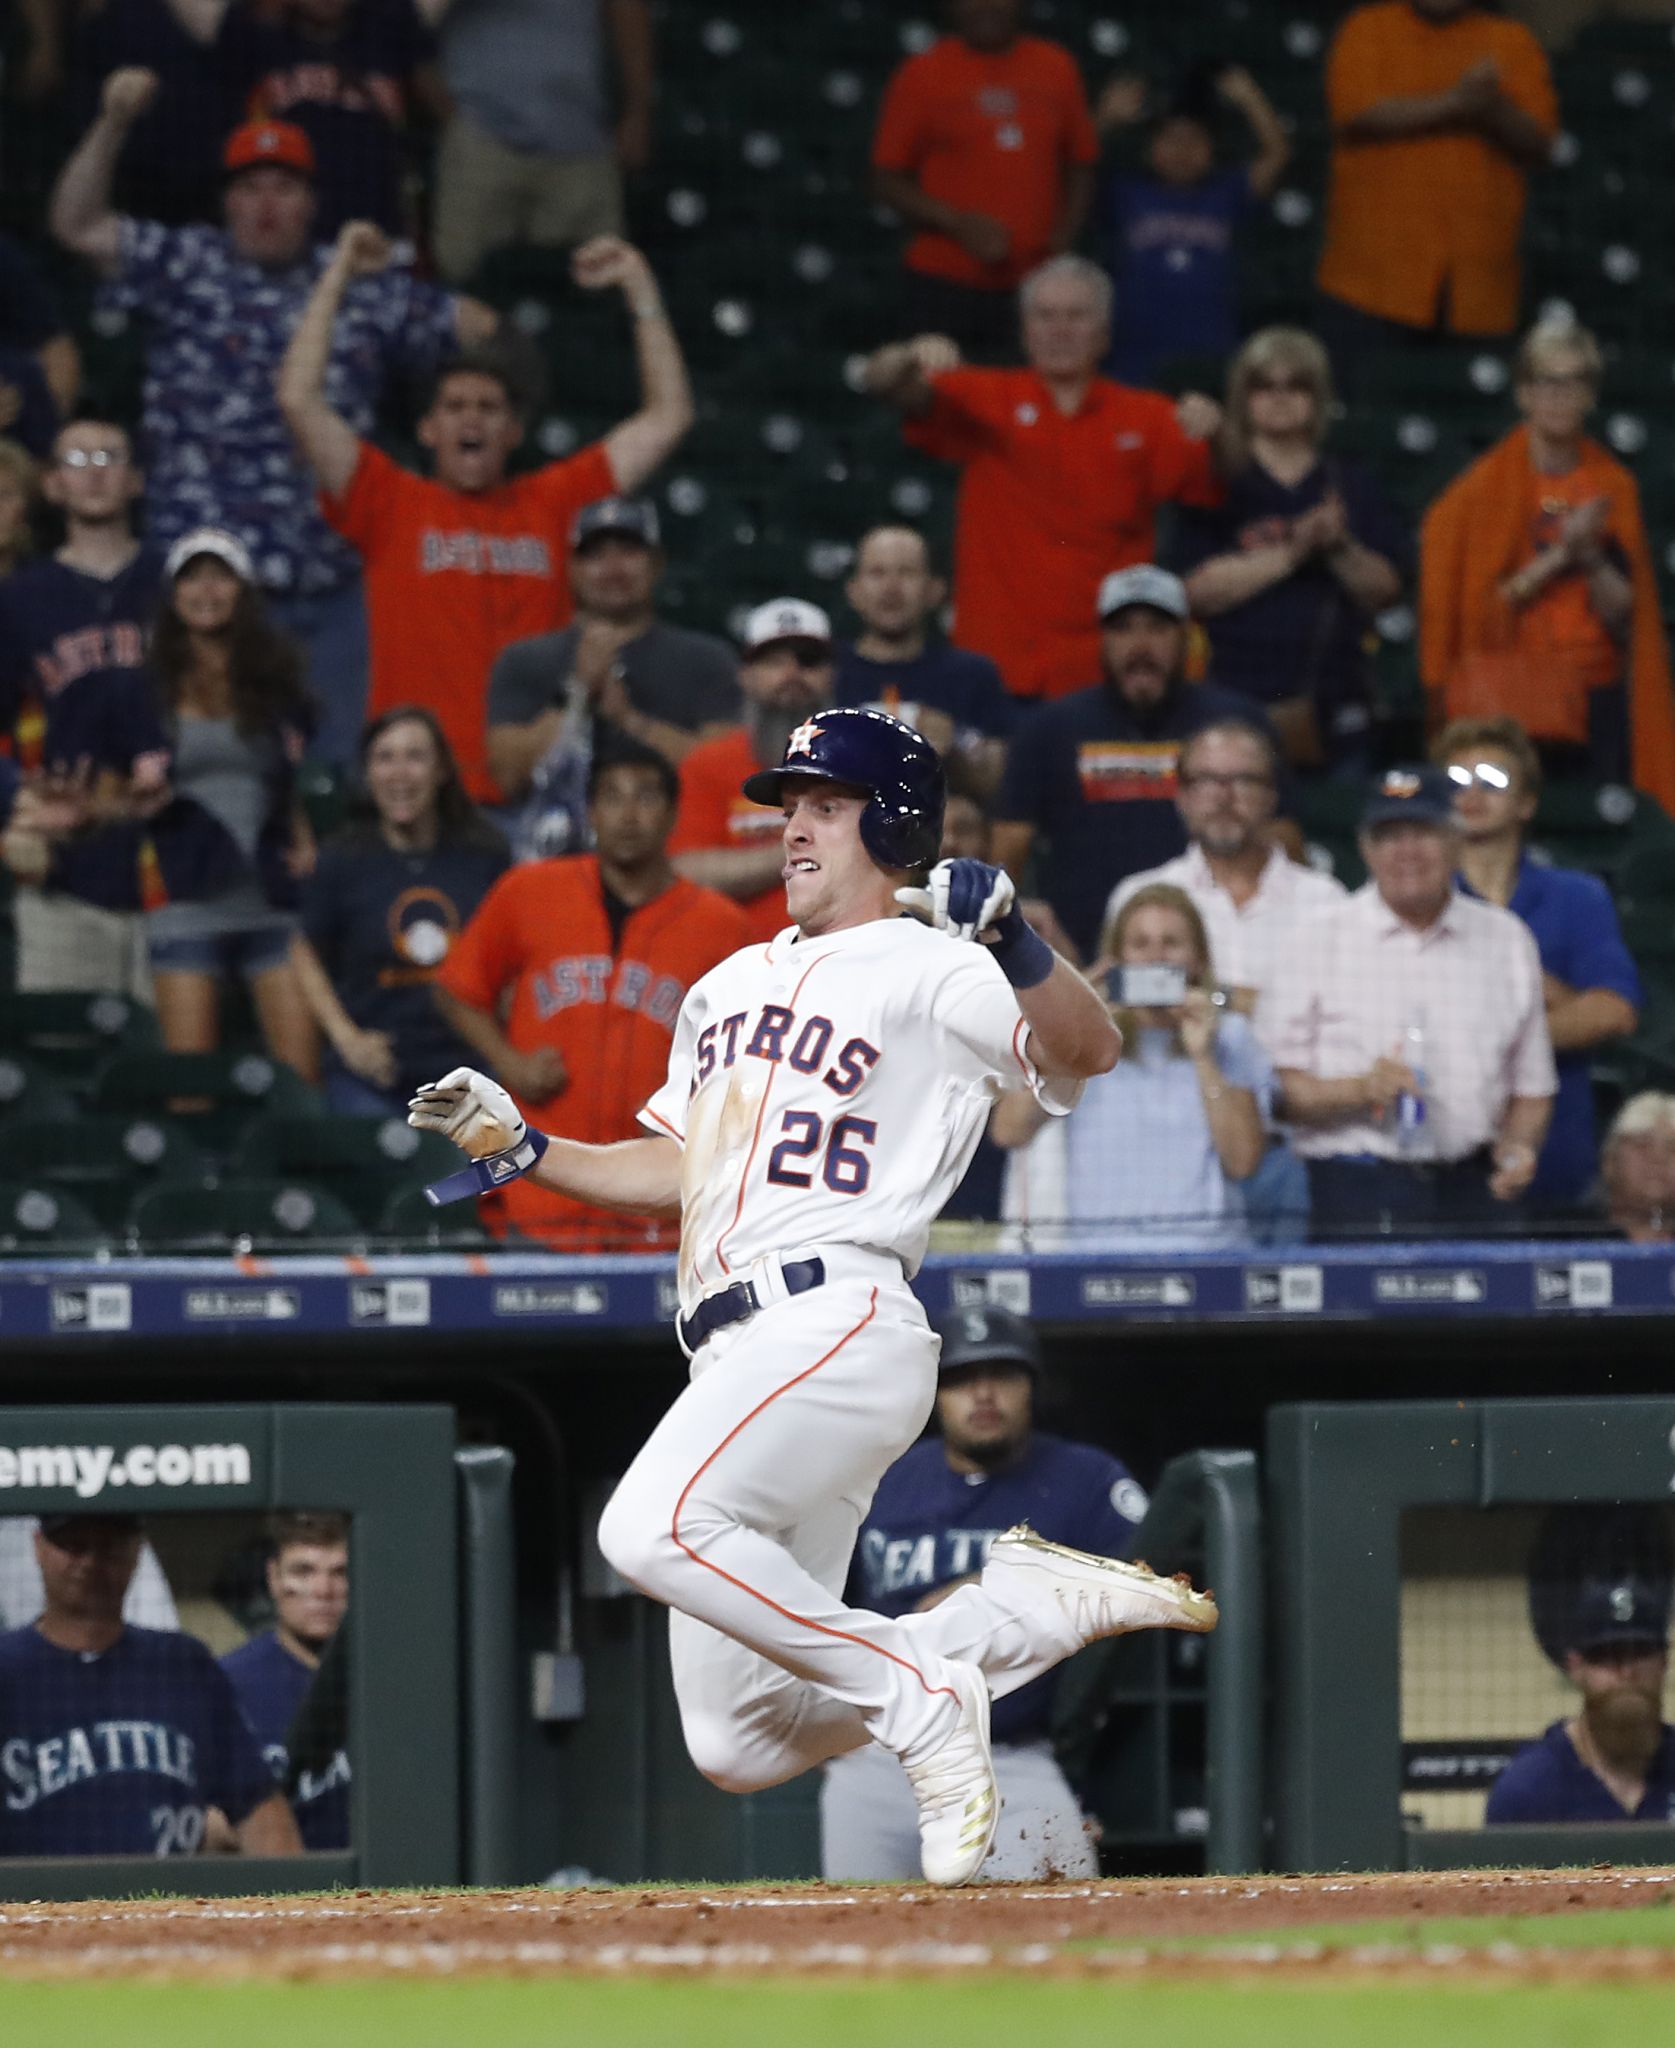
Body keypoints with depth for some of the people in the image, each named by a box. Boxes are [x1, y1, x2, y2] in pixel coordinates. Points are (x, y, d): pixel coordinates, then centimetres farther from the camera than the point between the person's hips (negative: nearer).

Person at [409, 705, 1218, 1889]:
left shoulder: (924, 972, 1)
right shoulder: (732, 987, 26)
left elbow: (1088, 1052, -15)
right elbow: (678, 1171, 31)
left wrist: (1016, 944, -32)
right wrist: (519, 1149, 21)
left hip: (841, 1323, -8)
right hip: (734, 1350, 8)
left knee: (653, 1530, -34)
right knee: (739, 1748, 4)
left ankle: (918, 1693, -19)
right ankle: (1036, 1605, 15)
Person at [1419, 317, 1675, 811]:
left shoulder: (1613, 488, 8)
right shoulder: (1485, 487, 1)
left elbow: (1621, 612, 4)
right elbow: (1482, 604, -6)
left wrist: (1589, 555, -14)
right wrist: (1560, 554, -13)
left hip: (1595, 697, 2)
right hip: (1513, 694, -2)